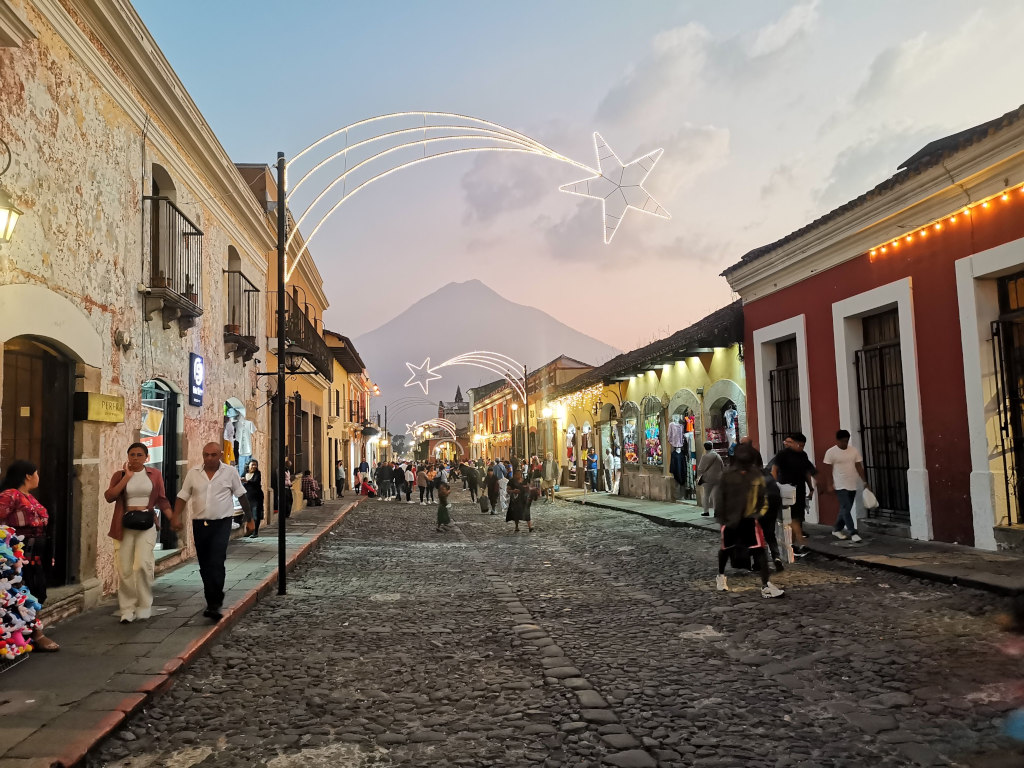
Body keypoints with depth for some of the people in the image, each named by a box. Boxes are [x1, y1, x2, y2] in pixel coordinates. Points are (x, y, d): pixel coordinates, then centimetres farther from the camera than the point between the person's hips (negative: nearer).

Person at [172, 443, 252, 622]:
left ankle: (215, 605, -12)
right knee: (205, 566, 11)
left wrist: (249, 517, 9)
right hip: (199, 524, 4)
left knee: (216, 563, -15)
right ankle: (212, 600, 24)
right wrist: (177, 518, -6)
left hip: (221, 523, -3)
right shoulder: (193, 473, 3)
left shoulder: (229, 472, -2)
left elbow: (241, 495, 6)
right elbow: (182, 496, 6)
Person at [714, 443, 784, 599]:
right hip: (731, 520, 0)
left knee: (759, 549, -12)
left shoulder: (757, 475, -1)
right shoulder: (727, 475, -6)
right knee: (726, 548, 16)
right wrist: (721, 518, -1)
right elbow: (721, 498, 0)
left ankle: (766, 585, -10)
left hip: (749, 519, 0)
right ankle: (720, 576, 41)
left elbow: (763, 497, 11)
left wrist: (760, 512, 1)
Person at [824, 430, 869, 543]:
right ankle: (853, 533, -8)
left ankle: (837, 530, 25)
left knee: (845, 509, 11)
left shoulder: (854, 451, 5)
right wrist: (829, 485, -11)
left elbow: (859, 467, 7)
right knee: (846, 509, -11)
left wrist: (865, 482, 1)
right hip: (840, 486, -5)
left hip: (852, 486, 5)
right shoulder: (831, 452, -7)